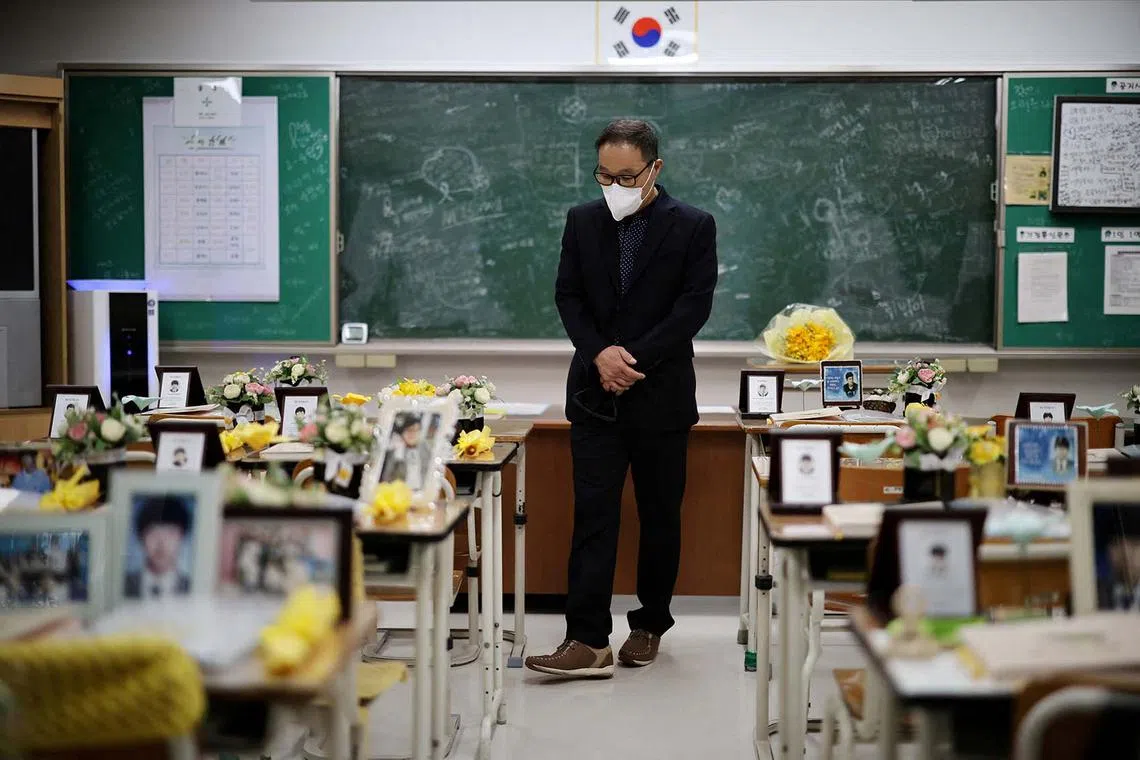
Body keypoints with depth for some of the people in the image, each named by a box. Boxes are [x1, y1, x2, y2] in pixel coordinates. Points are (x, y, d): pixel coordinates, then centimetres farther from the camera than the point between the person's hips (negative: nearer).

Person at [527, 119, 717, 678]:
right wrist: (599, 353, -11)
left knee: (660, 516, 8)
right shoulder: (582, 221, 8)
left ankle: (650, 626, 22)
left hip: (661, 394, -2)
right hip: (595, 393, 2)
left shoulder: (693, 227, -2)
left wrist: (635, 359, -15)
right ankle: (588, 641, -7)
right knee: (593, 516, -4)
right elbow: (567, 296, 6)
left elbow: (694, 306, -8)